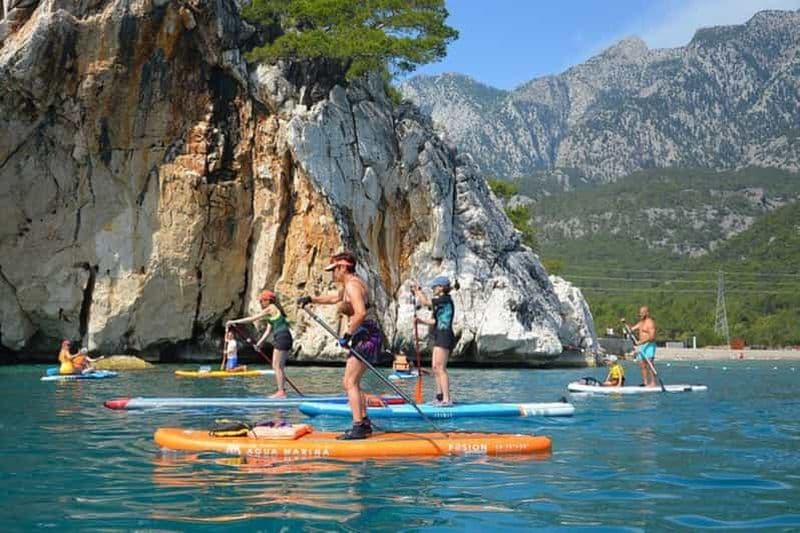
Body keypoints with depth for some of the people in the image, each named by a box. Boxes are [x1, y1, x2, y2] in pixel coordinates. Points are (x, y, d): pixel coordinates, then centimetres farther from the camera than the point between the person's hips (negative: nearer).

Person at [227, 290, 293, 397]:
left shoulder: (270, 309, -7)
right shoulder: (272, 311, 21)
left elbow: (252, 318, -7)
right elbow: (268, 331, 18)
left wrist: (234, 322, -4)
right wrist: (260, 342, 9)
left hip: (282, 337, -10)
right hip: (283, 339, 10)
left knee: (277, 366, -8)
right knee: (279, 366, 11)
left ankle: (281, 392, -9)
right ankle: (282, 391, 12)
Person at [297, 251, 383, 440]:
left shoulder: (352, 285, -14)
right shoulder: (349, 284, 19)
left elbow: (361, 313, -27)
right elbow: (334, 297, 39)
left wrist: (347, 335, -23)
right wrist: (311, 299, 34)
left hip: (365, 336, -11)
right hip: (365, 337, 11)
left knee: (350, 382, -12)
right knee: (350, 382, 15)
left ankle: (358, 427, -16)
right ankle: (364, 423, 18)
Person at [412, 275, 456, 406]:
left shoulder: (445, 300, -11)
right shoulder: (442, 301, 18)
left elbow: (425, 302, -15)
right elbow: (435, 321, 21)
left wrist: (418, 291, 0)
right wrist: (420, 320, 17)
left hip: (444, 336, -10)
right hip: (440, 337, 10)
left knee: (441, 368, -13)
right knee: (435, 367, 13)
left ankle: (446, 399, -15)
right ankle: (440, 397, 18)